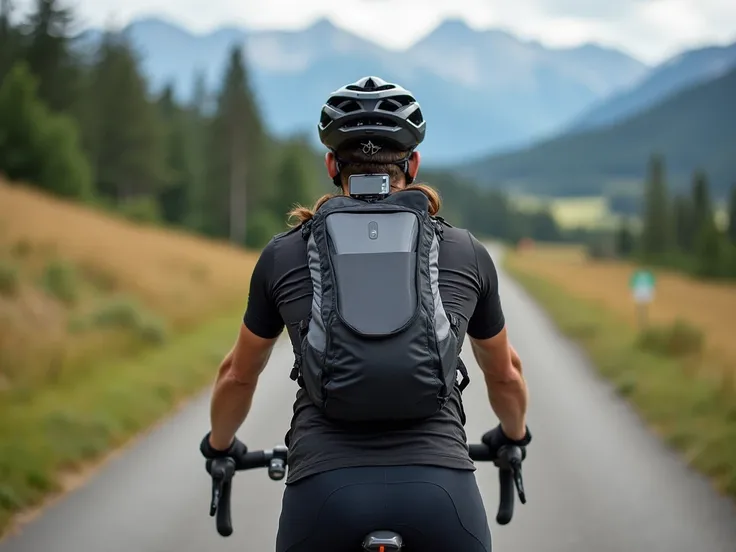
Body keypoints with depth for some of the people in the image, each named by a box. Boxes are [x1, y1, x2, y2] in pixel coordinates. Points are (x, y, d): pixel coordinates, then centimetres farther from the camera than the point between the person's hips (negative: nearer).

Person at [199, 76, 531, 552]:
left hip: (324, 490, 0)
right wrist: (514, 436, 50)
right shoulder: (468, 254, 13)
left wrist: (219, 445, 46)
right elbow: (505, 373, 29)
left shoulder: (283, 255, 12)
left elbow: (238, 375, 26)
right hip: (442, 490, 0)